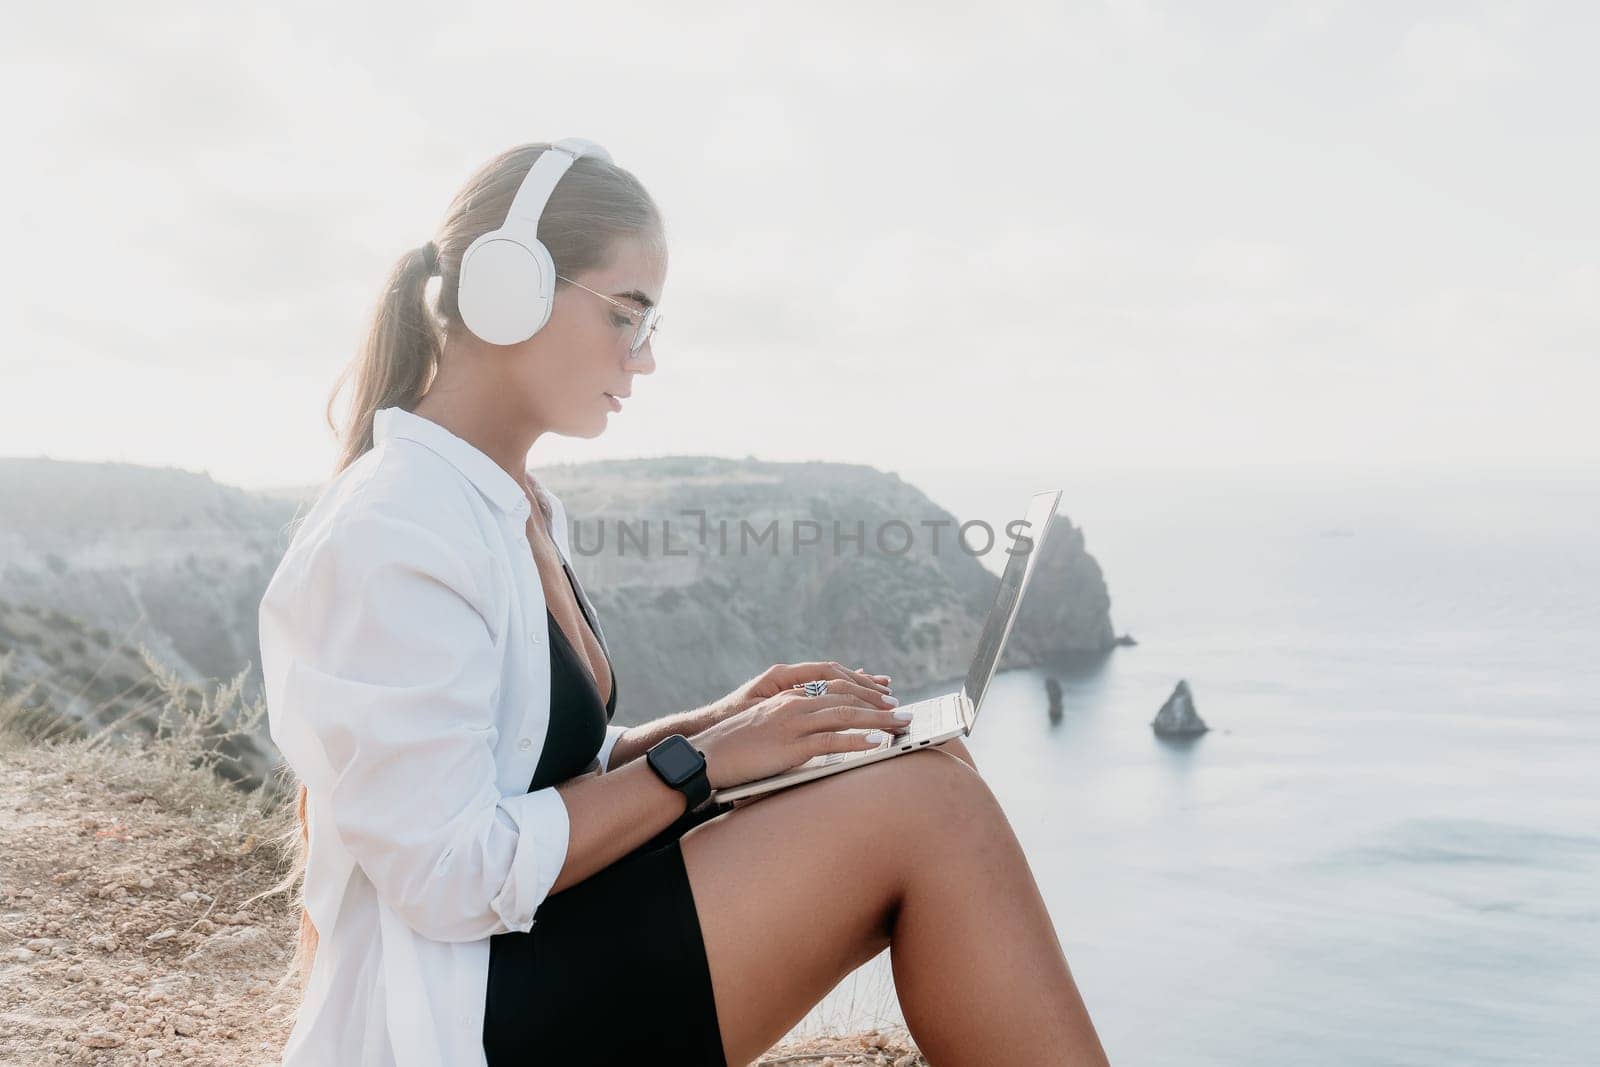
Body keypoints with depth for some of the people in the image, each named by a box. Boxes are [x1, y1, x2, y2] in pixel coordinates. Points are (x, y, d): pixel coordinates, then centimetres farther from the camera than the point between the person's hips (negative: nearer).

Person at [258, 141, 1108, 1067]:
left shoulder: (523, 511, 10)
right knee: (925, 809, -20)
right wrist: (702, 759, -16)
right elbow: (450, 877, -22)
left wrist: (709, 722, -1)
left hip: (536, 959, 9)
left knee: (929, 778, -1)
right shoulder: (391, 531, -19)